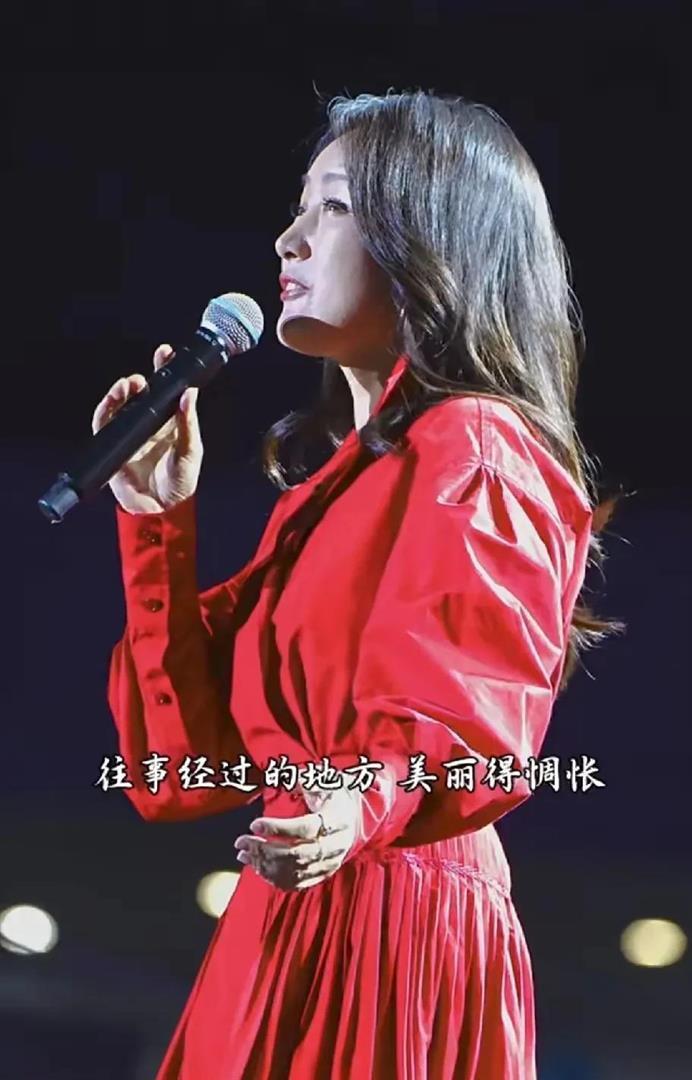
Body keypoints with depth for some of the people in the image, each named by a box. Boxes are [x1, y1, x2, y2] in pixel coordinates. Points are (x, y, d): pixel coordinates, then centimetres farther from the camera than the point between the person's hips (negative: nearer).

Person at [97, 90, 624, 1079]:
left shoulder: (472, 451, -10)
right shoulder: (340, 474, 16)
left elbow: (471, 719, -20)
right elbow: (198, 752, 9)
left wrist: (363, 805, -40)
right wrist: (158, 519, 7)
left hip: (392, 934, -9)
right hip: (298, 930, 9)